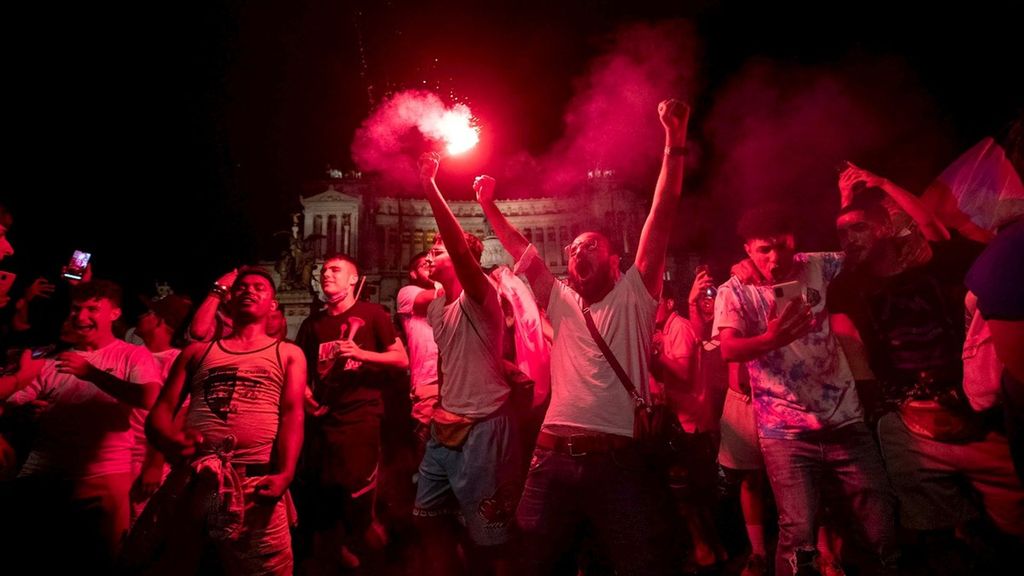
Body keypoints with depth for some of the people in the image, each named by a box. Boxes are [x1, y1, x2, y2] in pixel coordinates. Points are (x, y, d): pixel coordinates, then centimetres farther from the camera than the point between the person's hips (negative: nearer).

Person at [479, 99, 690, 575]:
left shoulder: (633, 297, 4)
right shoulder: (561, 302, 14)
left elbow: (661, 218, -3)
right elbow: (521, 250, 17)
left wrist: (674, 144, -7)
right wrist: (489, 208, 15)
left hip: (619, 459, -3)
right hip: (554, 455, 4)